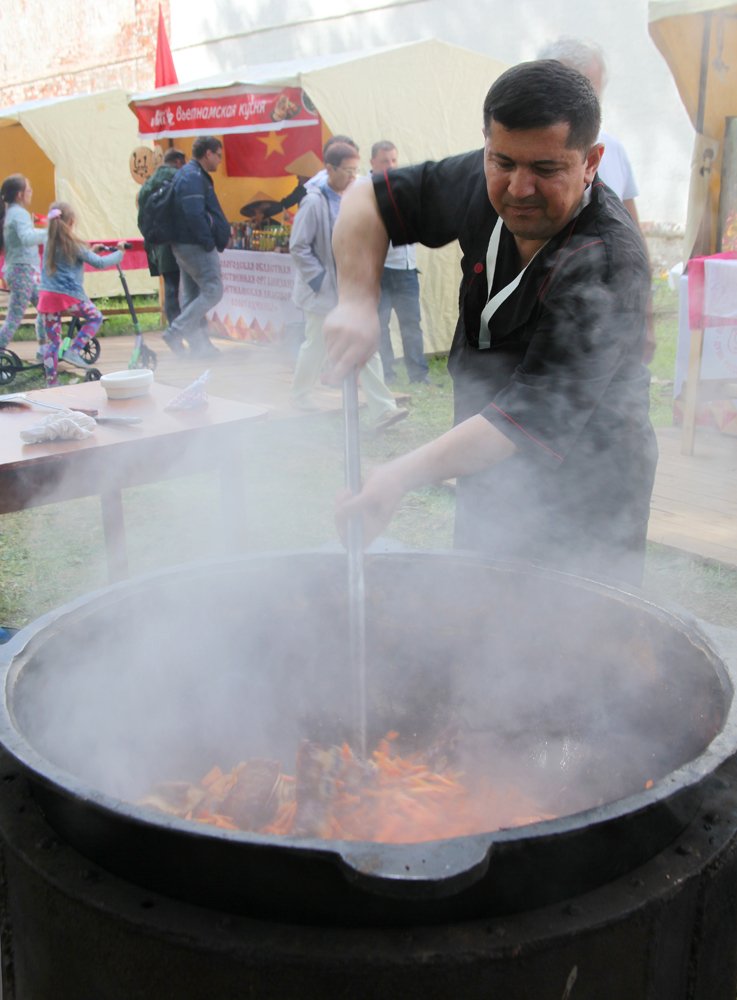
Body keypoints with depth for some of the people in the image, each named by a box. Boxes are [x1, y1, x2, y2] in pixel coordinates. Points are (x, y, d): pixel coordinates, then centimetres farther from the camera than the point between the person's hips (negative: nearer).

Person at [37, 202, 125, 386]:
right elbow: (99, 263, -4)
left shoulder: (49, 244, 11)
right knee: (95, 318, 18)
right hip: (70, 295, -6)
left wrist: (91, 251, 31)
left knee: (51, 341, 10)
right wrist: (119, 253, 10)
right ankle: (74, 351, 3)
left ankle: (51, 381, 11)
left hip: (47, 295, 6)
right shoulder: (74, 245, -6)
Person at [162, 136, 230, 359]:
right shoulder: (193, 177, -15)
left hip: (184, 243, 11)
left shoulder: (190, 174, 18)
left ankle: (199, 344, 16)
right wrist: (210, 242, -19)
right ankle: (175, 332, -11)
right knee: (213, 290, -8)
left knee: (192, 294, 11)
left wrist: (222, 233, 16)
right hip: (196, 246, -11)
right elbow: (195, 215, -24)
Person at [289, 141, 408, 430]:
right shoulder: (314, 202, -13)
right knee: (316, 347, 10)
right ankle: (299, 394, 34)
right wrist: (319, 279, -14)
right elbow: (298, 247, -13)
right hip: (324, 292, -5)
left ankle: (382, 411, -5)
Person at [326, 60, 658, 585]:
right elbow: (370, 201, 3)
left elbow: (536, 413, -34)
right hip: (490, 480, 6)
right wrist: (358, 302, -15)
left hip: (582, 500, -6)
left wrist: (406, 474, -43)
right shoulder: (482, 184, -8)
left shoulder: (606, 266, -29)